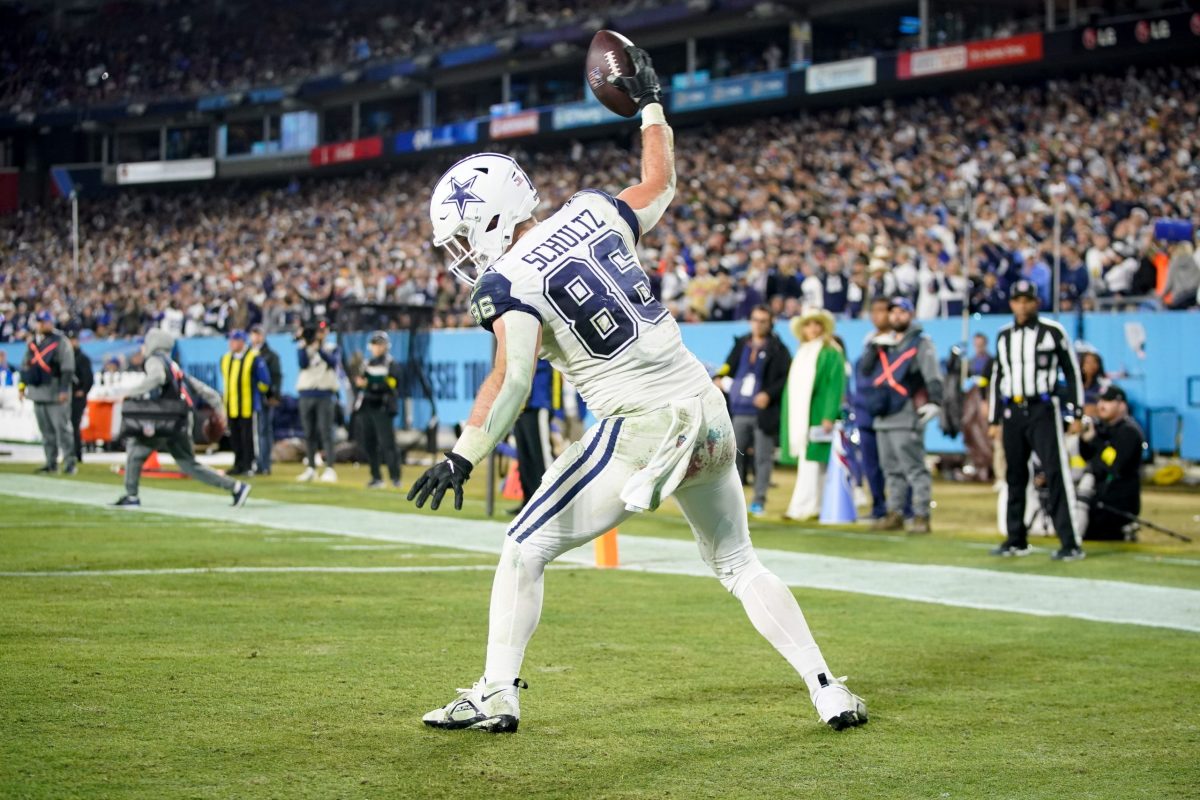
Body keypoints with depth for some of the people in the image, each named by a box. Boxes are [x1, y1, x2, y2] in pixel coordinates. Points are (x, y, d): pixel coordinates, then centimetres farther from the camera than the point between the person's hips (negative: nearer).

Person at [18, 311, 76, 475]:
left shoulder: (60, 342, -6)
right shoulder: (32, 342, 15)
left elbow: (67, 368, -11)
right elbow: (25, 365, 22)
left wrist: (64, 390, -17)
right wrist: (22, 386, 15)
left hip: (55, 392, -7)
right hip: (37, 391, 7)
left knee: (62, 427, -8)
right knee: (46, 430, 8)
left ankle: (69, 462, -6)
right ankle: (51, 462, 13)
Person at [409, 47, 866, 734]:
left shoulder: (509, 283, -10)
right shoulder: (595, 213, 7)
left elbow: (512, 382, -20)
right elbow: (661, 183, 26)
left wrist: (462, 460, -18)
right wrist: (651, 103, 37)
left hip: (642, 432, -7)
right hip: (710, 417, 7)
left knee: (526, 551, 7)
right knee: (740, 565, 21)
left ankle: (497, 695, 8)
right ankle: (828, 691, 16)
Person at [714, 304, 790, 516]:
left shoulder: (777, 349, -1)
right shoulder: (741, 345, 13)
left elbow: (787, 377, -6)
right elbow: (728, 368, 18)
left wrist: (769, 394, -15)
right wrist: (719, 379, -3)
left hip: (763, 412, -4)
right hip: (739, 412, 4)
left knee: (763, 457, -1)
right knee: (734, 455, 5)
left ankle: (759, 501, 3)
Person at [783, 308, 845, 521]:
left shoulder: (831, 354, -4)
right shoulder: (801, 354, 18)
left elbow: (835, 386, -11)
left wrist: (829, 416, -19)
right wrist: (791, 419, 14)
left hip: (818, 416, -7)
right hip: (800, 416, 7)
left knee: (812, 462, -10)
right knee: (805, 462, 5)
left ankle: (802, 508, -14)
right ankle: (814, 507, 7)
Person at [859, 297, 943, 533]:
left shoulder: (920, 343, -1)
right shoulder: (883, 342, 20)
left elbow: (933, 376, -12)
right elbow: (864, 369, 12)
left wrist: (934, 402, -26)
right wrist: (874, 348, -3)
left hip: (907, 418, -7)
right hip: (884, 416, 7)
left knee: (914, 469, -11)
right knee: (891, 470, 13)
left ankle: (921, 516, -12)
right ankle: (894, 514, 20)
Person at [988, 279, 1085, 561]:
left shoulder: (1052, 331, 1)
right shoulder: (1004, 336, 14)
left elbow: (1072, 372, 2)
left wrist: (1075, 413, -3)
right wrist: (994, 420, 17)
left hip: (1043, 411, -5)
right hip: (1012, 412, 5)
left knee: (1056, 474, -12)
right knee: (1015, 476, 9)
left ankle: (1070, 543, -15)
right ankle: (1016, 540, 18)